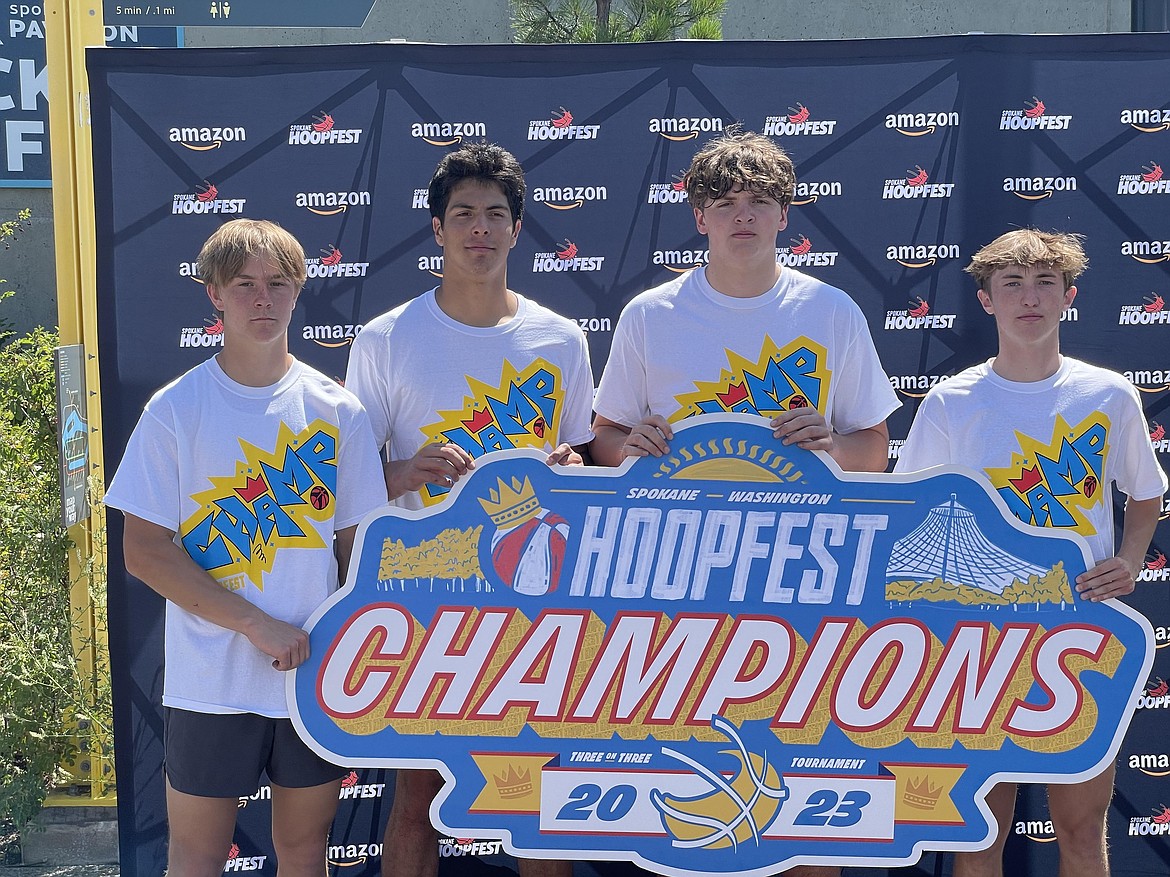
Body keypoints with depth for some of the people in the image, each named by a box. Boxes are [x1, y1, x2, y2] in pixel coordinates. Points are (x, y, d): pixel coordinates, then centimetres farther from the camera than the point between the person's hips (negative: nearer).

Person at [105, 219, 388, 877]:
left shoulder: (338, 412, 3)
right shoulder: (175, 410, -4)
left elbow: (357, 542, 7)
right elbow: (145, 552, -7)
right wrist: (258, 624, -14)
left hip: (318, 673, 2)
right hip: (211, 681, -2)